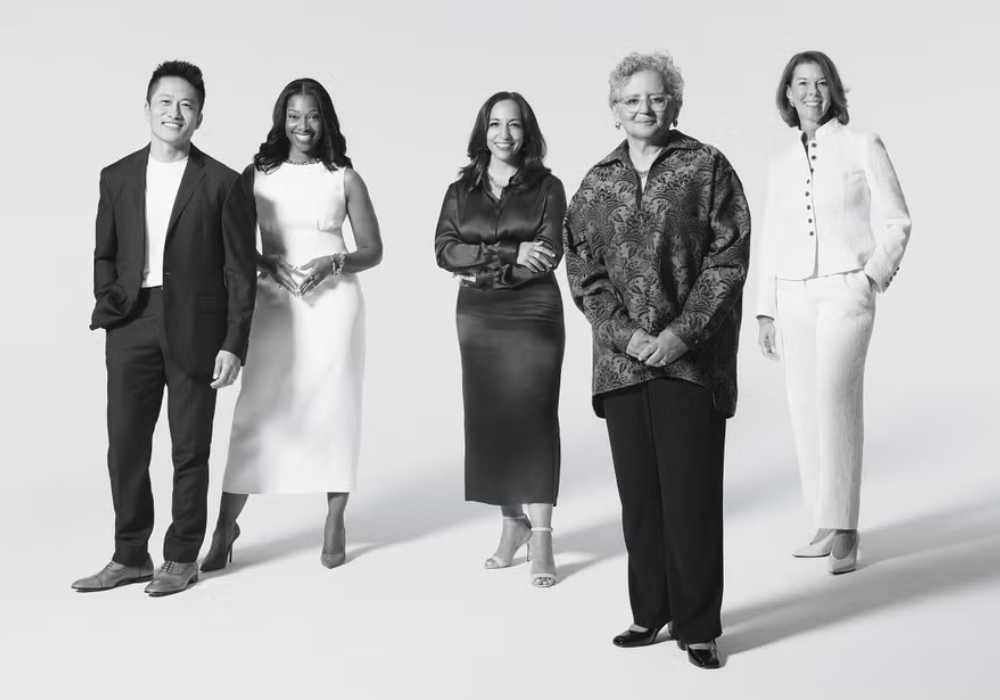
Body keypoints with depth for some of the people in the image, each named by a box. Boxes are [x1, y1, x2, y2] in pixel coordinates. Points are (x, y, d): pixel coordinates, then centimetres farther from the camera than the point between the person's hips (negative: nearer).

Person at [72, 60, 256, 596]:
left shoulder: (221, 183, -2)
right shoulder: (117, 178, 9)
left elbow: (240, 271, -3)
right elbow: (105, 255, 16)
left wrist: (234, 344, -8)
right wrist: (108, 305, -1)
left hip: (193, 328, -3)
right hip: (131, 328, 3)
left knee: (190, 449, 5)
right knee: (125, 446, 6)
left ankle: (182, 558, 19)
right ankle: (130, 556, 20)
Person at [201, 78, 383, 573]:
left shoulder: (344, 178, 5)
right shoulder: (256, 175, 8)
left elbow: (373, 251, 8)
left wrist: (334, 262, -10)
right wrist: (269, 264, -10)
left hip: (333, 301, 0)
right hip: (275, 303, 1)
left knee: (333, 410, 1)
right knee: (256, 410, -3)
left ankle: (335, 526, 12)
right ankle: (226, 527, 5)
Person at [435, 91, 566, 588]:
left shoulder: (547, 187, 5)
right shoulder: (461, 191, 11)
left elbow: (549, 254, -7)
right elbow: (444, 250, -3)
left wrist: (482, 265, -9)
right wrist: (511, 253, -14)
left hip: (534, 313, -3)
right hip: (478, 318, 3)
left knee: (533, 416, -7)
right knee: (488, 417, 2)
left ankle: (540, 537, -6)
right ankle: (512, 523, 14)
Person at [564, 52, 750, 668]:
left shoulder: (707, 167, 2)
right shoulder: (597, 184, 12)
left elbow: (729, 258, -5)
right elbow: (583, 272, 7)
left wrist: (682, 332, -13)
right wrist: (625, 334, -7)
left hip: (692, 360, -3)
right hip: (623, 359, 4)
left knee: (691, 496, -1)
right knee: (638, 495, 9)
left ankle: (697, 626, 10)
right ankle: (651, 613, 21)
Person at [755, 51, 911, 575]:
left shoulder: (862, 146, 1)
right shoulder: (782, 163, 13)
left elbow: (895, 223, 1)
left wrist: (875, 275, -14)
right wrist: (765, 311, 12)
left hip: (846, 291, -4)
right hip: (793, 296, 5)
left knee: (835, 399, -18)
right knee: (805, 411, 2)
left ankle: (843, 529, -13)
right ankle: (827, 527, 10)